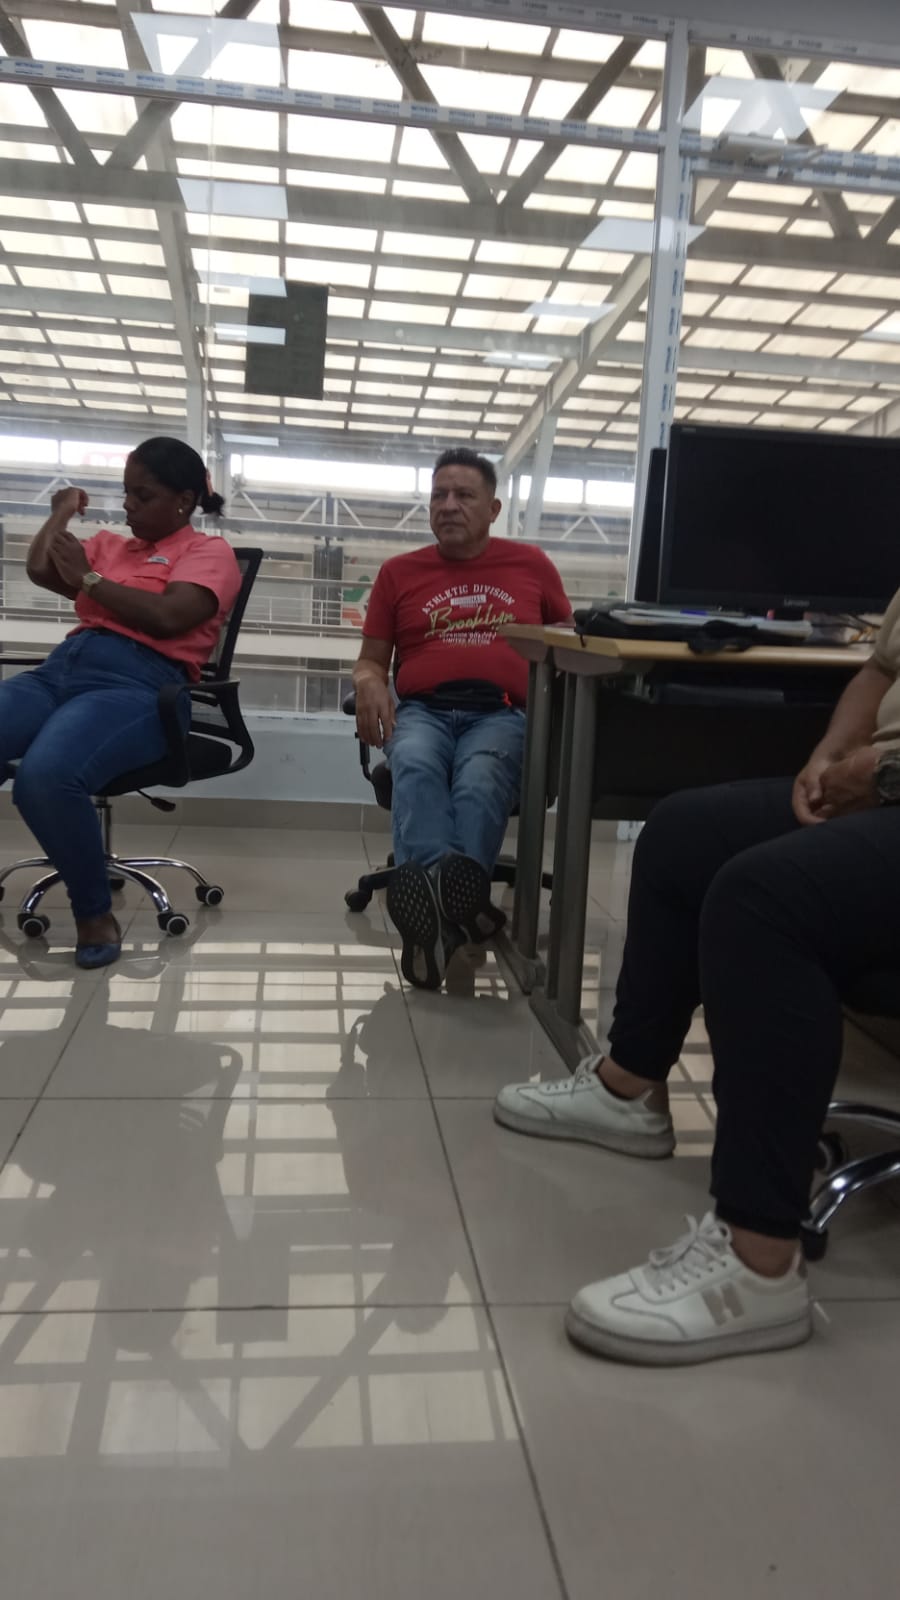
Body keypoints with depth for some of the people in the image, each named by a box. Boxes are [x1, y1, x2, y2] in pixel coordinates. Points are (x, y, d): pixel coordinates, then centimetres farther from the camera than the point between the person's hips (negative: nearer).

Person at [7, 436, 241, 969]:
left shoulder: (210, 552, 10)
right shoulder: (110, 543, 29)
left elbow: (167, 617, -8)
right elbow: (40, 570, 13)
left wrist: (87, 578, 3)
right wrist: (63, 513, 27)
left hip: (138, 683, -6)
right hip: (61, 668, 6)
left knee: (45, 775, -34)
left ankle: (96, 915, -13)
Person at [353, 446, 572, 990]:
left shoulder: (531, 564, 20)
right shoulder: (400, 572, 19)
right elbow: (371, 659, 21)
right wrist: (370, 684, -5)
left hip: (500, 712, 0)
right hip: (422, 710, 1)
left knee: (481, 778, -38)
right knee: (415, 767, -38)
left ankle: (437, 906, -61)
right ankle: (455, 904, -61)